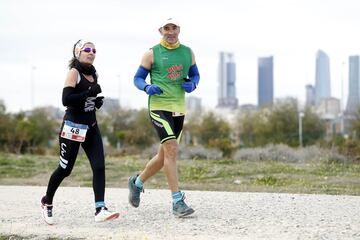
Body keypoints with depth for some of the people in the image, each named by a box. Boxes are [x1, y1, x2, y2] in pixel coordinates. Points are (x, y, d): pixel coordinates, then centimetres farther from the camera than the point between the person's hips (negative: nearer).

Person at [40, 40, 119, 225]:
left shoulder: (93, 74, 12)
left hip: (91, 126, 7)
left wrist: (97, 101, 8)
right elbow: (66, 100, -21)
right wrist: (88, 93, -23)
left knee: (99, 166, -9)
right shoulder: (74, 72, -10)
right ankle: (47, 202, 26)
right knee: (65, 169, 3)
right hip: (73, 127, -7)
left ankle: (100, 209, -14)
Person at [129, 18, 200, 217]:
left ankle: (137, 182, 37)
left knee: (164, 155, 13)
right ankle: (177, 201, -17)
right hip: (159, 106, -6)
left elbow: (195, 75, 20)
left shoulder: (187, 53, 11)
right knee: (171, 149, -19)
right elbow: (137, 78, 3)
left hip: (179, 109, 6)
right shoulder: (152, 54, -1)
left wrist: (192, 84, -3)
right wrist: (147, 87, -18)